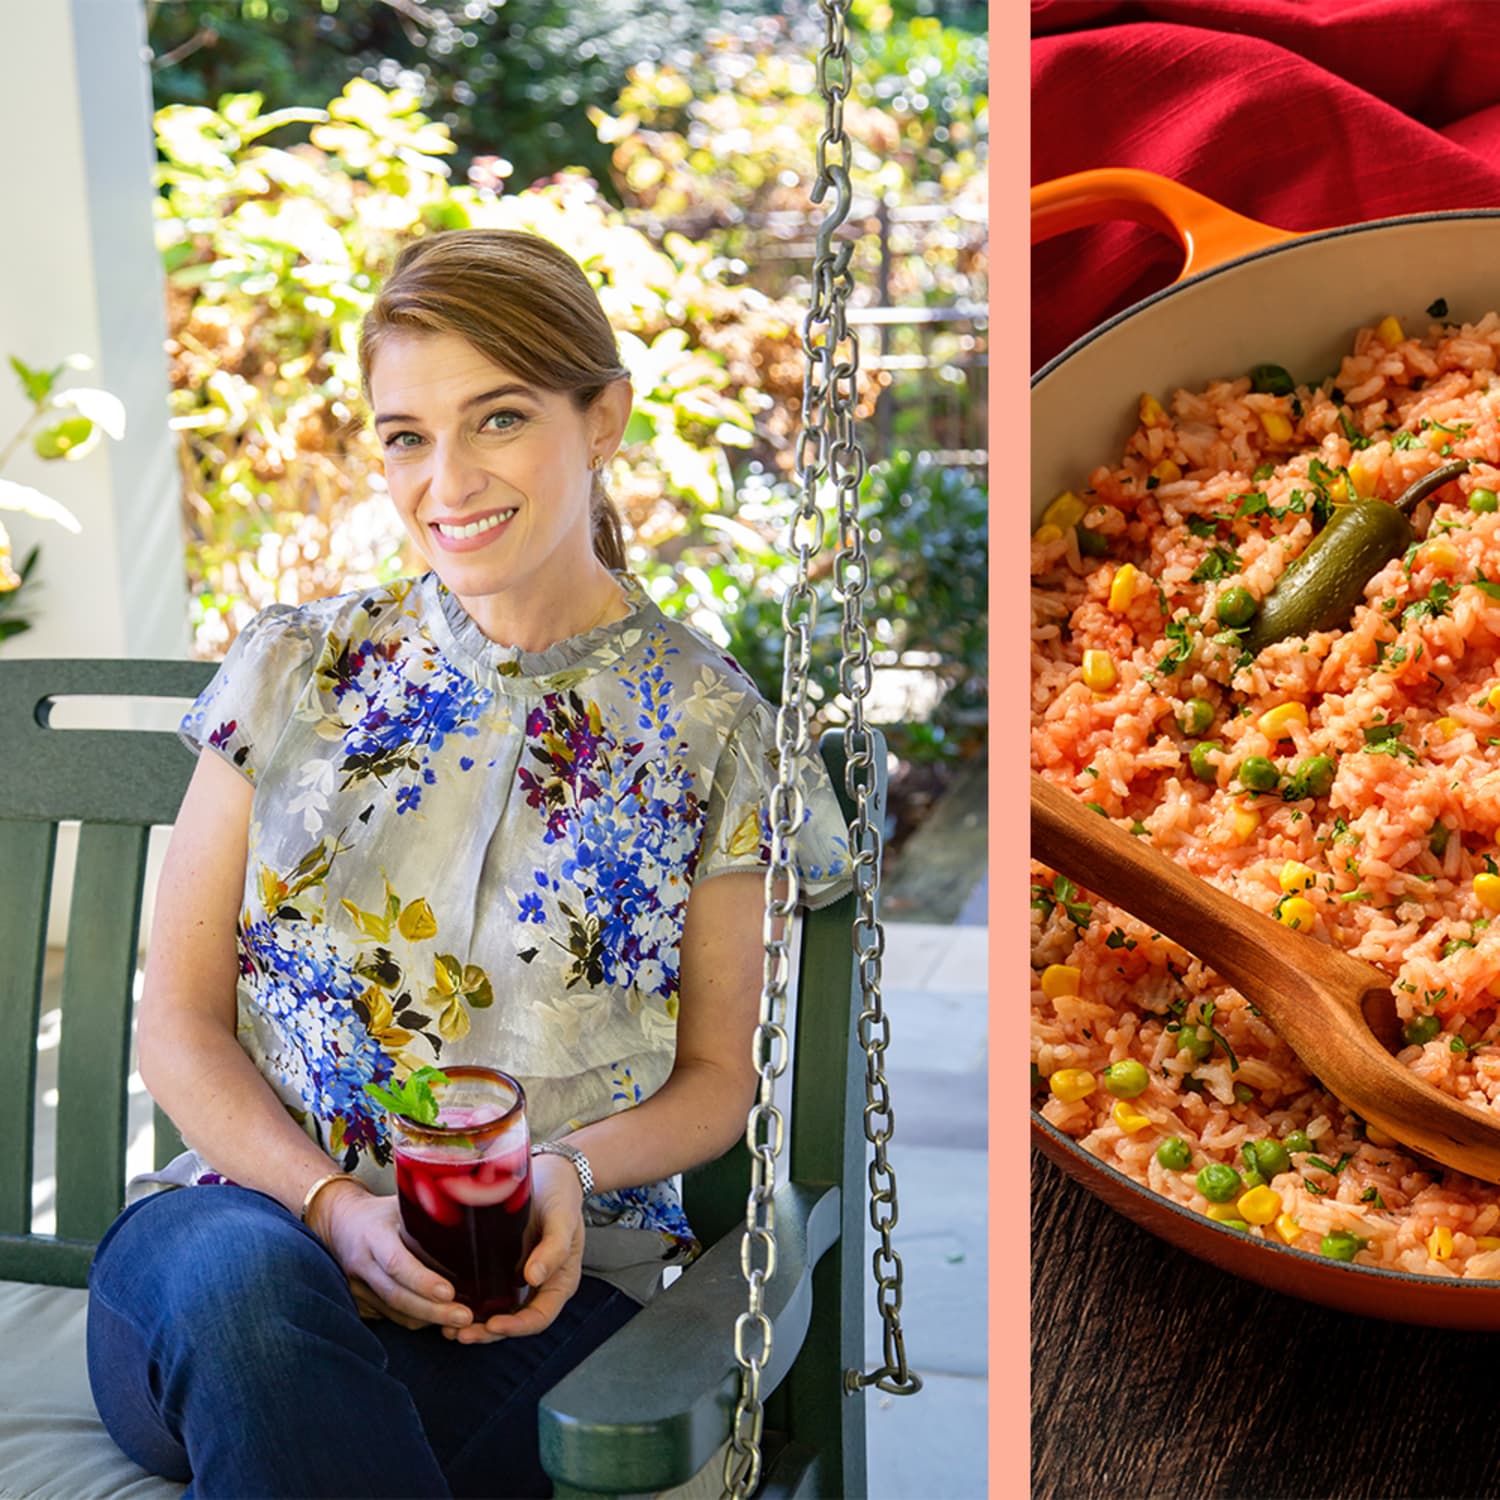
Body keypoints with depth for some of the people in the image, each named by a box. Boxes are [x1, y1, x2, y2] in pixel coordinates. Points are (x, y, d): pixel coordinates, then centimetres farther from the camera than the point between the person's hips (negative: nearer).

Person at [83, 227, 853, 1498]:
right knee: (239, 1276, -35)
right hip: (260, 1211, 2)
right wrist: (334, 1204, -12)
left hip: (547, 1285, -1)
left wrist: (571, 1171, -12)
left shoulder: (711, 729, 4)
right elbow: (179, 1021, 6)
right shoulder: (296, 668, 7)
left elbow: (718, 1074, 10)